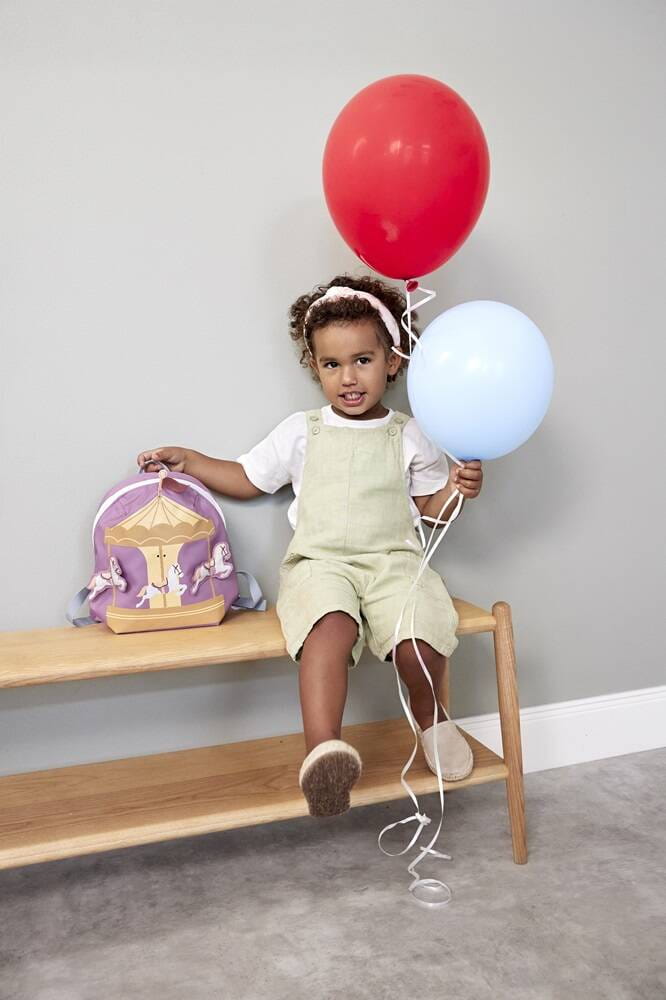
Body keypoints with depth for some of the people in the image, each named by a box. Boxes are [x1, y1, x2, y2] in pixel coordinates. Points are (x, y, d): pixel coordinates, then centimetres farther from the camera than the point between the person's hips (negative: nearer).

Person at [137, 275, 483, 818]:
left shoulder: (409, 436, 11)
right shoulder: (301, 432, 11)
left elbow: (430, 505, 17)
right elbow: (247, 479, 19)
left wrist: (458, 487, -4)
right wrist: (187, 459, 10)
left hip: (393, 561, 1)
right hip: (320, 563, -1)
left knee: (422, 635, -27)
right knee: (331, 629, -35)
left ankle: (429, 717, 5)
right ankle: (323, 751, -45)